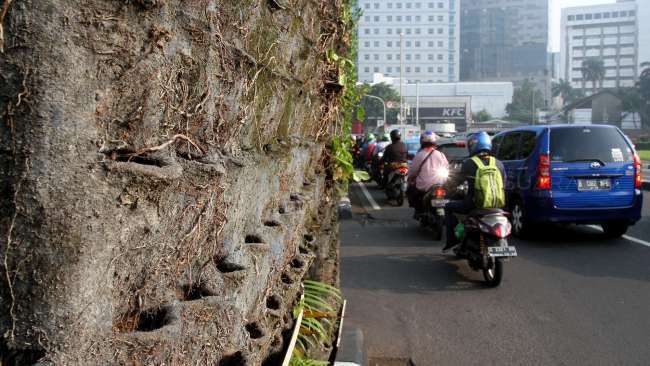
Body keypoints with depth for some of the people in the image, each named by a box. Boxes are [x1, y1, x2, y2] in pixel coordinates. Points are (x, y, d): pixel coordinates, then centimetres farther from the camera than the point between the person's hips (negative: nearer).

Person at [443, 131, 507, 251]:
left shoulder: (469, 163, -8)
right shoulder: (499, 164, 5)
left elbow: (458, 181, 1)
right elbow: (503, 185, 10)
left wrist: (448, 185, 21)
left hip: (474, 204, -4)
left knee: (449, 207, 18)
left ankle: (452, 239, 10)